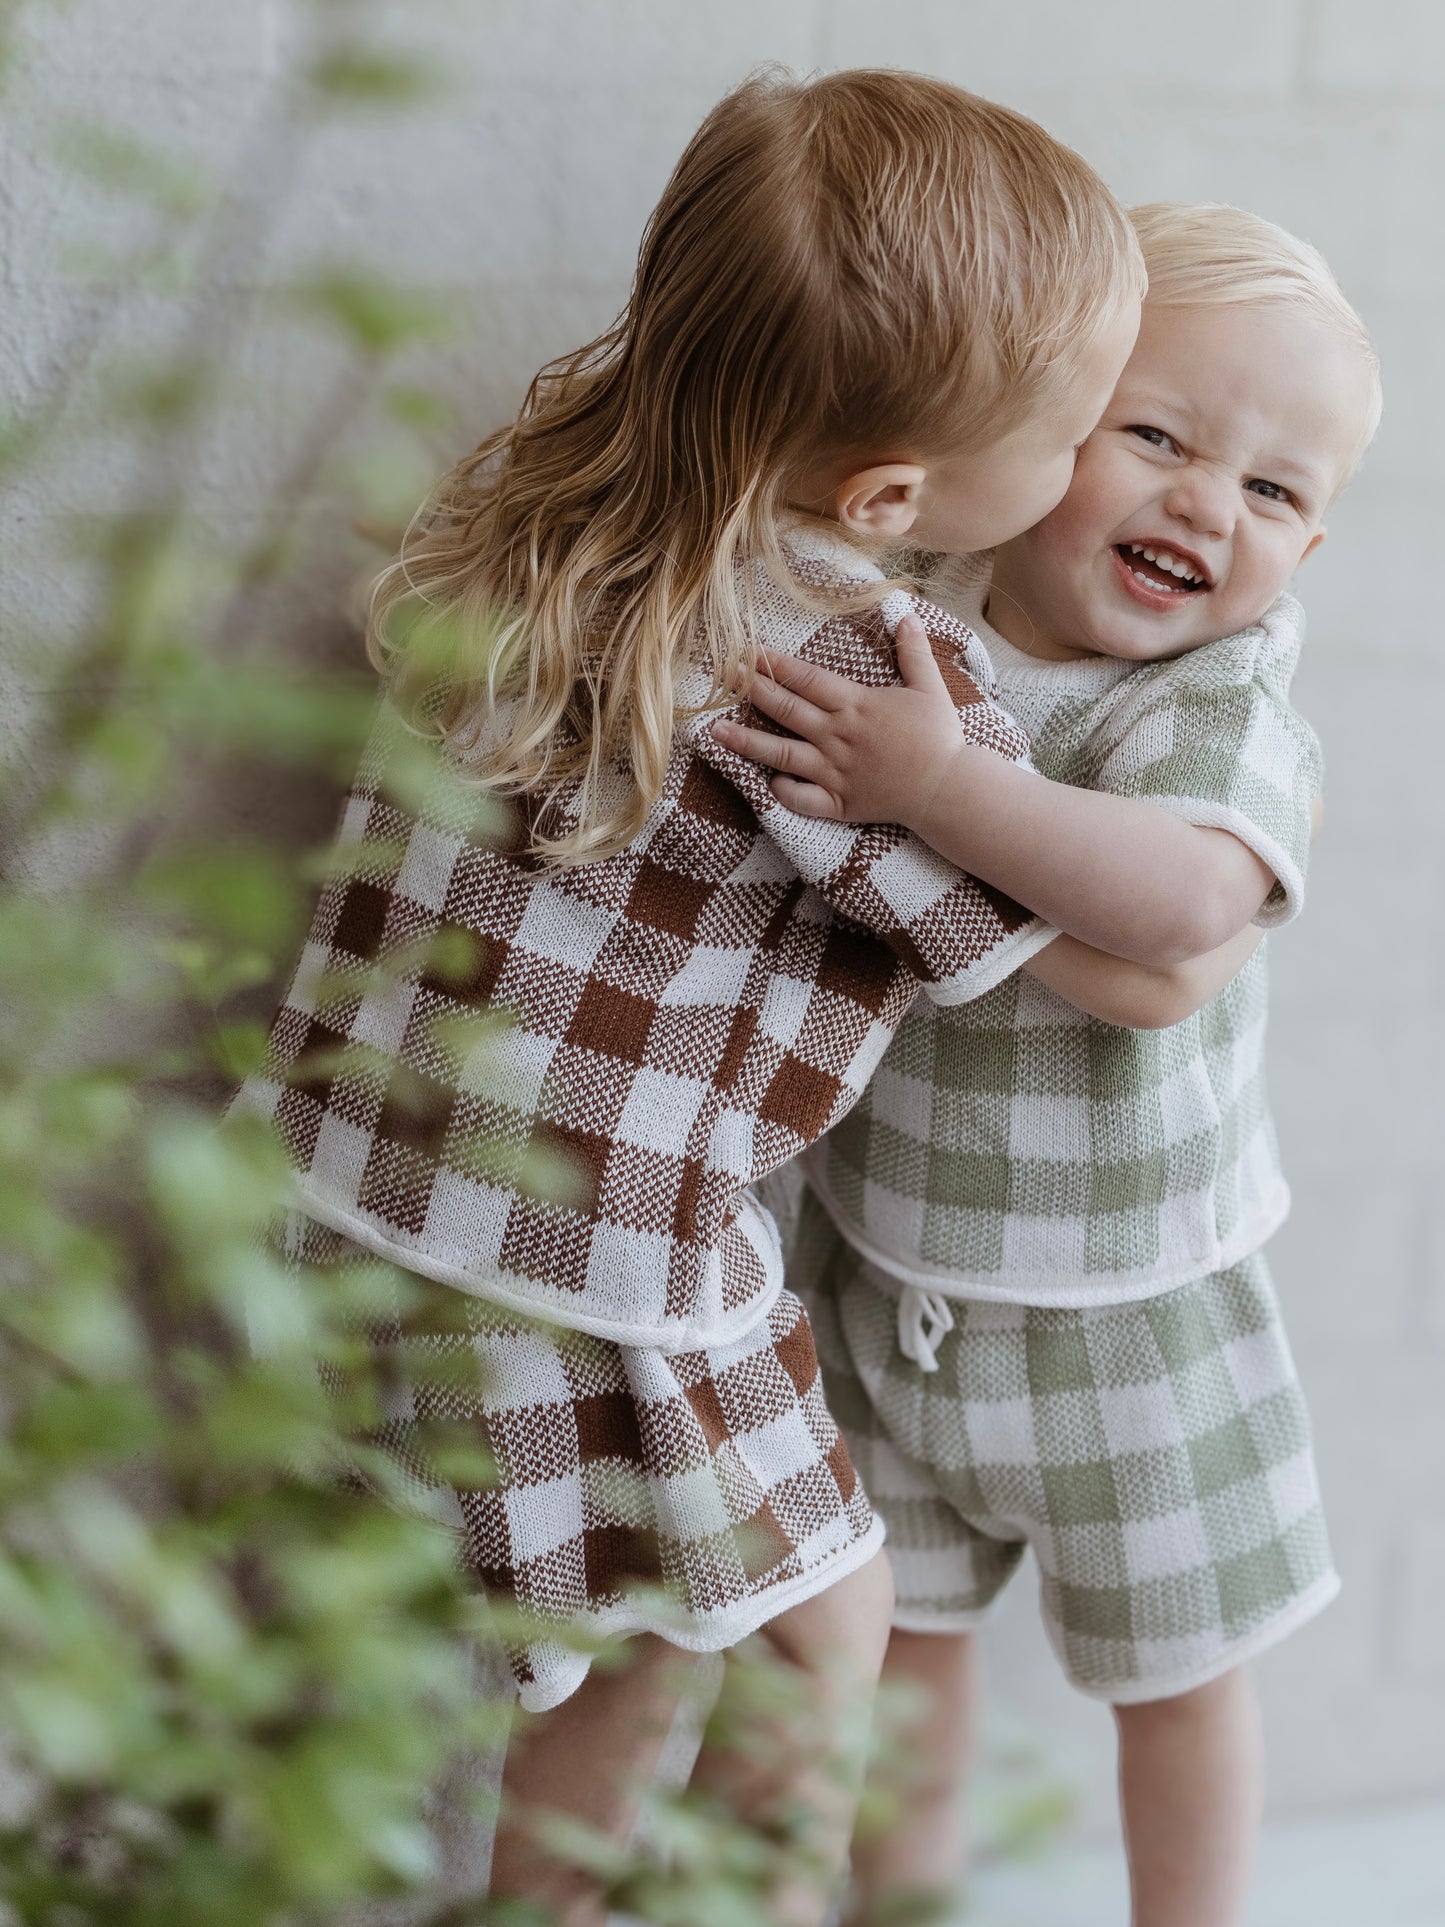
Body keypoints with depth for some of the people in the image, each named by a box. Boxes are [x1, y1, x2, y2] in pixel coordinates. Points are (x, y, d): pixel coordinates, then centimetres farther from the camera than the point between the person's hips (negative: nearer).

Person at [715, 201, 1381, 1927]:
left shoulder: (1230, 716, -21)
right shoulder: (889, 629, -8)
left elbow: (1181, 926, -43)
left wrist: (937, 796, -44)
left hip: (1127, 1309, -3)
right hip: (886, 1270, 4)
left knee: (1177, 1671, 15)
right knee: (900, 1627, 21)